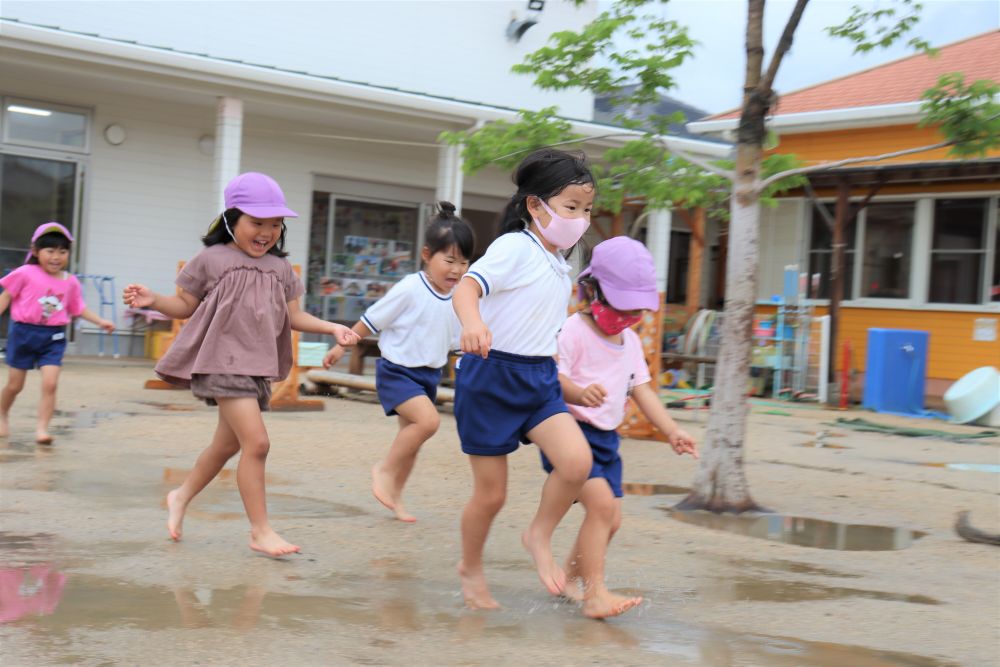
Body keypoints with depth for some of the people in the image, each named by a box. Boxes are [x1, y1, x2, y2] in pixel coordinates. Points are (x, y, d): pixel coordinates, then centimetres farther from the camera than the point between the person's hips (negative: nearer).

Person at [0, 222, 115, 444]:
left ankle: (42, 428, -8)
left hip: (53, 338, 2)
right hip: (24, 332, -2)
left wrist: (101, 321, 3)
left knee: (50, 384, -14)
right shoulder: (25, 274, -8)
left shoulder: (71, 282, 2)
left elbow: (79, 308, 12)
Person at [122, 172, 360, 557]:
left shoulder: (281, 268, 11)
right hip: (224, 362, -7)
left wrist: (332, 328, 0)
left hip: (258, 367, 7)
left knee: (228, 444, 18)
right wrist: (153, 301, -15)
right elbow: (185, 306, 3)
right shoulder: (211, 259, -2)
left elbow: (293, 316, 12)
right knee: (257, 442, -17)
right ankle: (261, 532, -9)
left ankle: (182, 497, 41)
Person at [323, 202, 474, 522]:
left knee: (411, 436, 14)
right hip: (397, 370, -7)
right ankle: (384, 470, -7)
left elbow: (459, 342, 14)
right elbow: (371, 320, -8)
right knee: (428, 420, -25)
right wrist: (342, 346, -2)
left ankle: (394, 495, 30)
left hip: (429, 375, 7)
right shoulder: (409, 289, -18)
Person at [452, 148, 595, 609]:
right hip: (491, 376, -6)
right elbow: (467, 286, -29)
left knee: (577, 461, -16)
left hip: (538, 379, 7)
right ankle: (470, 569, 28)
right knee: (491, 493, 2)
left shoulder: (559, 265, 11)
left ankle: (539, 537, 8)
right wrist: (473, 324, -49)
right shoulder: (514, 248, -14)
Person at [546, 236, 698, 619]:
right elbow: (552, 377, -23)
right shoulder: (574, 332, -13)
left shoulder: (631, 342, 13)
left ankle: (569, 579, 29)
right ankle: (594, 594, -22)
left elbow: (642, 389, 13)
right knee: (602, 502, -23)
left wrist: (671, 431, 4)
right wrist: (579, 393, -44)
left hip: (606, 438, 9)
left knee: (611, 518, 9)